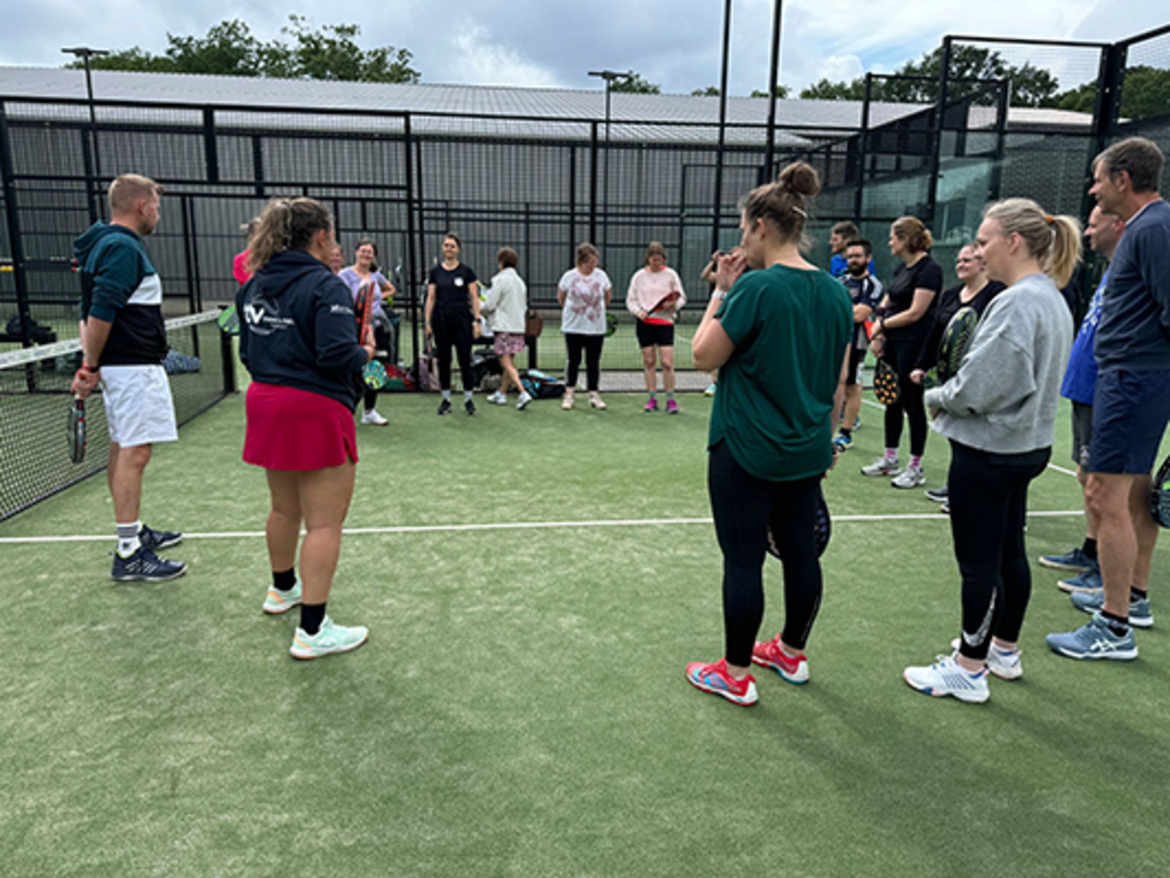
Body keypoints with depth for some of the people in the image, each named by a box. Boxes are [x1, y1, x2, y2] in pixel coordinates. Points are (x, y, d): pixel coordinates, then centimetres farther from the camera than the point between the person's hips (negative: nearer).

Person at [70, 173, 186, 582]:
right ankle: (129, 554, -6)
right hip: (133, 367, -11)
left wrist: (90, 364, 12)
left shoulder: (105, 245, 18)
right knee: (135, 453, -9)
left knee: (123, 449, 16)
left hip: (120, 366, 11)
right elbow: (100, 313, -21)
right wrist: (91, 366, -13)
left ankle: (133, 531, 28)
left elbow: (92, 312, 16)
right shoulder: (123, 247, -13)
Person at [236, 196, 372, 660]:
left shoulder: (255, 284, 11)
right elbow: (339, 356, -21)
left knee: (284, 508, 24)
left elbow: (248, 351, 17)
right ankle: (312, 630, 1)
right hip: (315, 412, -8)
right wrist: (366, 353, -2)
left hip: (264, 403, 9)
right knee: (324, 522, -2)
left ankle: (283, 588, 44)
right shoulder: (325, 286, -14)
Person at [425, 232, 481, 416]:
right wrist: (427, 322, 0)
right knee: (443, 361, 6)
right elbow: (430, 298, 7)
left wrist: (477, 321, -7)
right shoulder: (435, 271, 7)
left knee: (465, 360, -1)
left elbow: (474, 298, 1)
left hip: (461, 319, -2)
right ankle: (446, 399, 16)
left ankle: (468, 399, 10)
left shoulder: (466, 271, 1)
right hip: (441, 320, 2)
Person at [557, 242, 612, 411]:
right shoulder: (569, 276, -4)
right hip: (573, 327, -1)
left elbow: (608, 297, 15)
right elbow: (561, 297, 11)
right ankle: (569, 395, 13)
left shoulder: (601, 276, 1)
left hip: (596, 326, 1)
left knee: (594, 362, 4)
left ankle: (594, 395, 12)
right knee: (573, 361, 3)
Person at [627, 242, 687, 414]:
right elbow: (630, 299, 9)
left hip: (665, 322, -2)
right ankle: (652, 398, 14)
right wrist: (638, 311, -10)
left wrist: (673, 304, -16)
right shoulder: (639, 276, 6)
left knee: (667, 363, -9)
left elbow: (682, 298, 6)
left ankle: (670, 399, 2)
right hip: (645, 323, 2)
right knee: (648, 361, 5)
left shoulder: (670, 274, 3)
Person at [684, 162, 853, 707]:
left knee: (743, 560, 3)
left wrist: (721, 293, -3)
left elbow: (704, 356, -10)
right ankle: (792, 653, 36)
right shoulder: (836, 292, 5)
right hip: (807, 451, 7)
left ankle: (736, 675, 17)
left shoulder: (755, 287, -18)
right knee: (800, 551, 17)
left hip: (747, 450, -7)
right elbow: (838, 378, 12)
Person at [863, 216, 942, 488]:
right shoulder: (902, 269, 14)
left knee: (912, 402, -2)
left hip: (914, 345, -8)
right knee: (892, 399, 13)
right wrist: (879, 334, 1)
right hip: (893, 343, 8)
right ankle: (890, 460, 24)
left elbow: (915, 313, -18)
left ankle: (916, 468, 9)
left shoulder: (928, 269, -13)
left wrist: (883, 324, -7)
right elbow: (887, 304, 15)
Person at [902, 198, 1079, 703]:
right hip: (1026, 446, 10)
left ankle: (970, 669, 14)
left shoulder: (1017, 303, -21)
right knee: (1009, 553, 19)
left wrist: (935, 398, -5)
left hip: (988, 451, -10)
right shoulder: (1052, 300, 11)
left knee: (978, 563, 1)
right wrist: (948, 396, 9)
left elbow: (978, 387, -24)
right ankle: (1004, 650, 35)